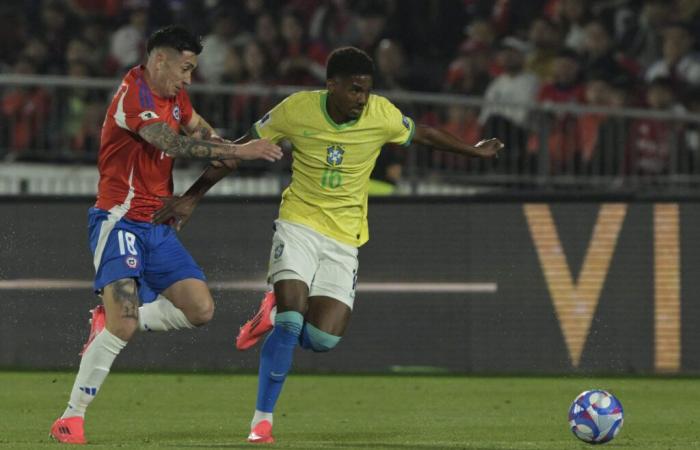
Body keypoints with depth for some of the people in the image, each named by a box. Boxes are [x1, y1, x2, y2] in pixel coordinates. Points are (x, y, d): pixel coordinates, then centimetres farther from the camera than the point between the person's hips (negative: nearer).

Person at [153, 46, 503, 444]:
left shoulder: (382, 116, -9)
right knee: (291, 319, -21)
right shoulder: (297, 110, -12)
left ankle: (277, 314, 22)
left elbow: (423, 135, 13)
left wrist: (474, 151, 23)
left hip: (344, 239, 2)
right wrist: (193, 197, -2)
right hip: (299, 223, -2)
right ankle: (263, 420, -6)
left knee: (322, 339, -12)